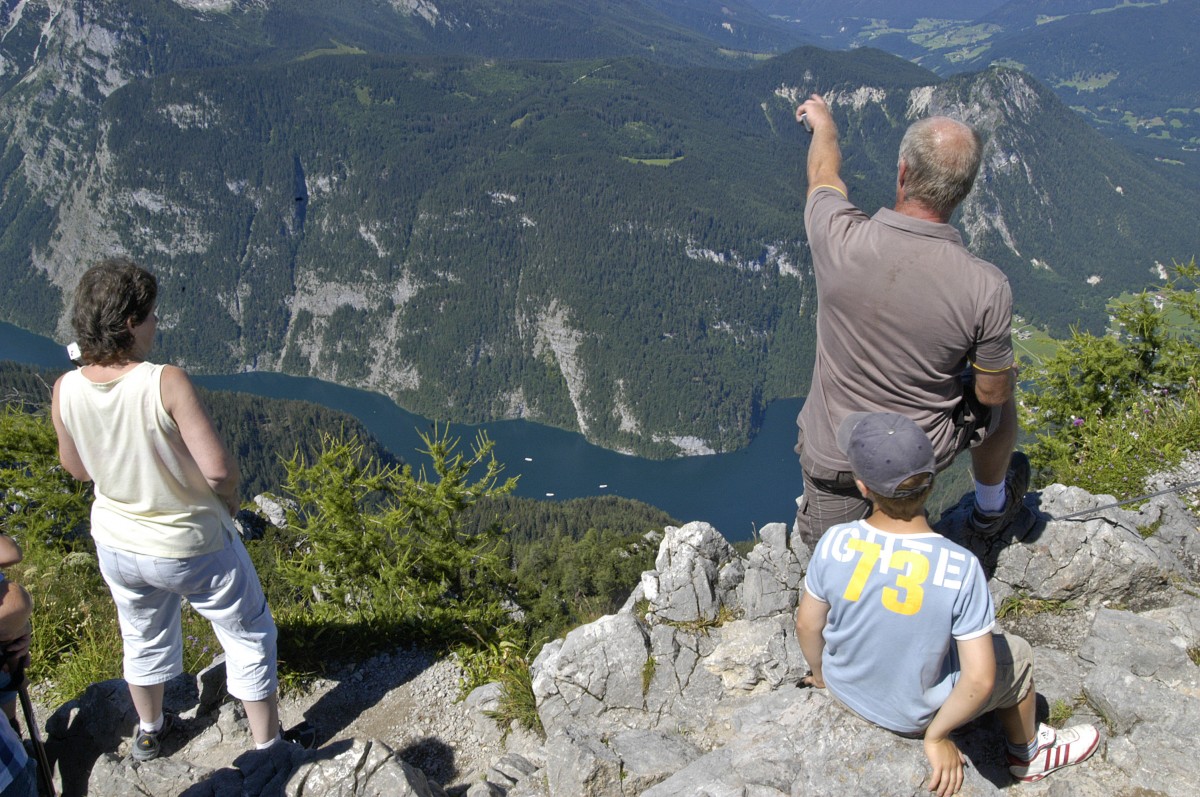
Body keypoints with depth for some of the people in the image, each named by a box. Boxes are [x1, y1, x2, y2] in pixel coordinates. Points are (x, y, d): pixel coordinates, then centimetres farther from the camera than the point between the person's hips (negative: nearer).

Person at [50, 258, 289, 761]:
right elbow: (219, 469, -29)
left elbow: (77, 469, 2)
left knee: (144, 638, 31)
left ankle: (149, 733, 53)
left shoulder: (65, 392, -15)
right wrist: (228, 501, -8)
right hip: (194, 545, -5)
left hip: (117, 544, 5)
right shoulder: (165, 383, -30)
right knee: (249, 637, 17)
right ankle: (268, 750, 28)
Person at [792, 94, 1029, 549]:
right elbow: (992, 393, -9)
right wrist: (1005, 373, 16)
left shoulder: (840, 240, -23)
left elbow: (824, 175, 2)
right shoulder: (986, 288, -25)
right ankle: (992, 507, 53)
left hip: (834, 454, 0)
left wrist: (823, 122, 25)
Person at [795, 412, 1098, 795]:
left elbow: (807, 625, -11)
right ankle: (1028, 754, 49)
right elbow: (979, 680, -26)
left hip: (845, 688, 3)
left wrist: (821, 673, 10)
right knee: (1016, 656, 23)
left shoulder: (835, 543, -26)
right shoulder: (960, 568, -31)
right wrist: (936, 736, -9)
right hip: (915, 713, -2)